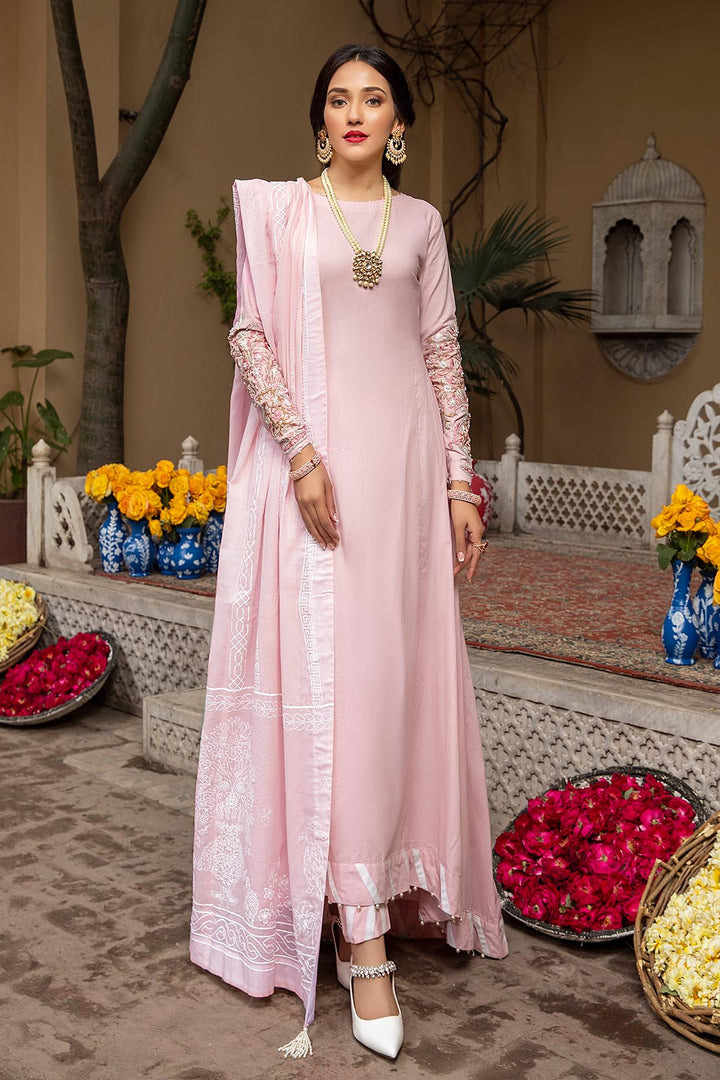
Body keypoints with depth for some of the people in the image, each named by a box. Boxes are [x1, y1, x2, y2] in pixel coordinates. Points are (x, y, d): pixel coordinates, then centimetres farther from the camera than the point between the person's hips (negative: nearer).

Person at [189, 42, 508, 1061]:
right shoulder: (277, 209, 5)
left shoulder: (421, 222, 12)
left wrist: (460, 482, 5)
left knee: (391, 675, 4)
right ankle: (362, 929, -4)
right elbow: (250, 335, -3)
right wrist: (303, 453, -15)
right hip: (310, 455, -3)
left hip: (403, 457, 3)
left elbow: (443, 354, 11)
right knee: (322, 670, -7)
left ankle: (384, 884, 20)